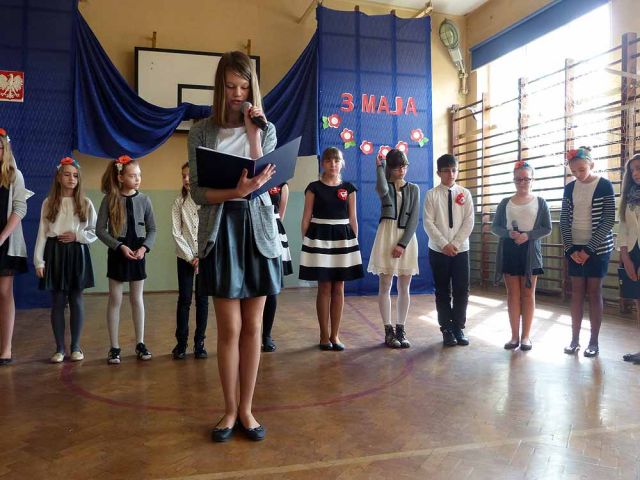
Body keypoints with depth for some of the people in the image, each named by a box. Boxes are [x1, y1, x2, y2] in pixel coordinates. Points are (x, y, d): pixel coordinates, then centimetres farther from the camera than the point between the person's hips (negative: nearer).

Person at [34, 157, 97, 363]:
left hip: (77, 254, 0)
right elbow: (42, 233, 2)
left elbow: (96, 232, 4)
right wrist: (39, 261, -3)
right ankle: (60, 348, 14)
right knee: (58, 302, 4)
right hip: (55, 253, 0)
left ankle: (75, 347, 15)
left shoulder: (85, 203, 3)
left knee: (76, 301, 4)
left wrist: (78, 235, -13)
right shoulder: (48, 203, 4)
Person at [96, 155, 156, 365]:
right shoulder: (109, 199, -6)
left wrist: (144, 247, -11)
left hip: (138, 251, 2)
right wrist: (120, 246, -15)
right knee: (115, 300, 4)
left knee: (137, 299, 10)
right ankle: (114, 347, 12)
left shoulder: (144, 199, -1)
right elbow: (100, 229, -6)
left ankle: (140, 343, 19)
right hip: (117, 251, -1)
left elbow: (152, 229, 4)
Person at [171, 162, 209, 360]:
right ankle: (181, 343, 10)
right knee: (184, 299, 1)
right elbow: (176, 233, -2)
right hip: (185, 258, 1)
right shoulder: (179, 202, 2)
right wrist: (190, 257, -9)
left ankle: (199, 343, 12)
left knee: (202, 300, 3)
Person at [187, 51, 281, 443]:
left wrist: (253, 133, -11)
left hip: (258, 229, 2)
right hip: (220, 230, -1)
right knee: (230, 328, 0)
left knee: (253, 327, 5)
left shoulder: (266, 128, 7)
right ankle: (230, 410, 17)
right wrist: (236, 191, -23)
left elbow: (266, 182, -7)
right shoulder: (203, 132, 3)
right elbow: (198, 192, -6)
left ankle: (247, 409, 19)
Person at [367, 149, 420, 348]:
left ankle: (401, 329, 14)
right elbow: (382, 190, -24)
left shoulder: (413, 189, 9)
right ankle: (388, 331, 8)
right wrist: (379, 166, -13)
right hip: (387, 236, -2)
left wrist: (403, 244, -11)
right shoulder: (385, 187, 5)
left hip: (407, 238, 2)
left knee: (404, 287, 4)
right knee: (385, 286, 0)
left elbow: (414, 219, 0)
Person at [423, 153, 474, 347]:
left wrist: (455, 244, -11)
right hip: (438, 250, -2)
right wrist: (444, 244, -14)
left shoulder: (465, 194, 5)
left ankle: (458, 328, 17)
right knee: (442, 291, 4)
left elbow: (469, 222, -1)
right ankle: (447, 330, 14)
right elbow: (428, 223, -7)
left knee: (462, 291, 3)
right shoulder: (432, 194, -1)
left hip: (461, 249, 2)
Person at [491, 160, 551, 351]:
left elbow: (547, 228, -1)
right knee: (512, 294, 5)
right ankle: (514, 336, 10)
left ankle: (526, 336, 11)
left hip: (530, 251, -1)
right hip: (509, 251, 2)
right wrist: (509, 233, -14)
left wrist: (528, 235, -17)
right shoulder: (505, 202, 7)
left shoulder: (540, 202, 3)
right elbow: (495, 227, 5)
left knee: (528, 293, 5)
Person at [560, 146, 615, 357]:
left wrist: (589, 249, -15)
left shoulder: (604, 185, -5)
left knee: (594, 291, 0)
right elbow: (564, 220, 4)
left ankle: (594, 341, 8)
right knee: (577, 292, 5)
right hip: (575, 247, 3)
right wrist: (570, 249, -6)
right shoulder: (570, 188, 5)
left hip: (598, 247, -3)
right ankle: (575, 339, 11)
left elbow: (609, 220, -10)